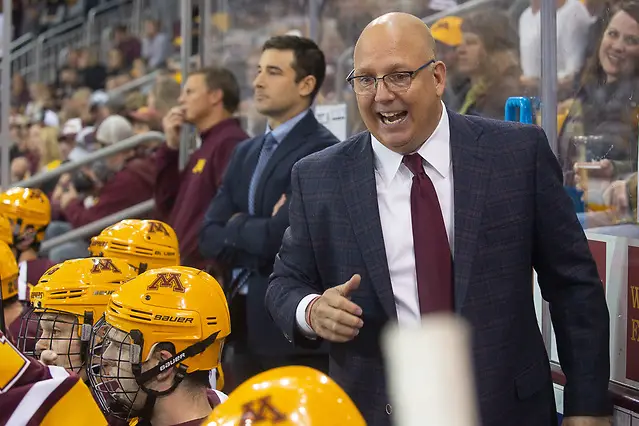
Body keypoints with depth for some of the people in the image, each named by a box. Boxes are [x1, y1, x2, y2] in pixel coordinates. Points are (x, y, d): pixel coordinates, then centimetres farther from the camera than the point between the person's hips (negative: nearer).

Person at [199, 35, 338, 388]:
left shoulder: (321, 151, -12)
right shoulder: (246, 152, 15)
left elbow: (278, 236, -21)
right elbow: (209, 237, 8)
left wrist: (237, 227, -2)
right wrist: (256, 233, -10)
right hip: (246, 323, 8)